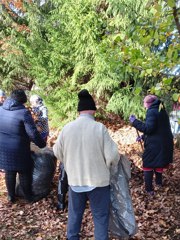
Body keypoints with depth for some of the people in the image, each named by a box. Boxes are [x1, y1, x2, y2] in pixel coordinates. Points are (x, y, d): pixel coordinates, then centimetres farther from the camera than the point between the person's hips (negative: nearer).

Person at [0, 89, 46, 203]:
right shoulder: (24, 112, -19)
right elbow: (33, 133, -21)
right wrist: (42, 144, -6)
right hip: (19, 151, -5)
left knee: (9, 173, 20)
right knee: (24, 174, 13)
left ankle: (11, 196, 33)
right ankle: (28, 197, 28)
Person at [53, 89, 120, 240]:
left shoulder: (67, 128, -8)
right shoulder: (99, 128, -17)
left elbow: (57, 152, 6)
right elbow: (112, 156, -16)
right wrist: (113, 161, 8)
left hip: (74, 180, 3)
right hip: (98, 180, -3)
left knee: (74, 213, 22)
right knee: (100, 216, 13)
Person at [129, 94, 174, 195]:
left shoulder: (152, 112, -17)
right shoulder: (161, 110, 12)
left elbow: (148, 128, -24)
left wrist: (135, 121, -18)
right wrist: (144, 136, 19)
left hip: (155, 144, -9)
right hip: (165, 142, 9)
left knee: (148, 165, 4)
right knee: (159, 162, 26)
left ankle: (149, 189, 6)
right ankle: (159, 182, 41)